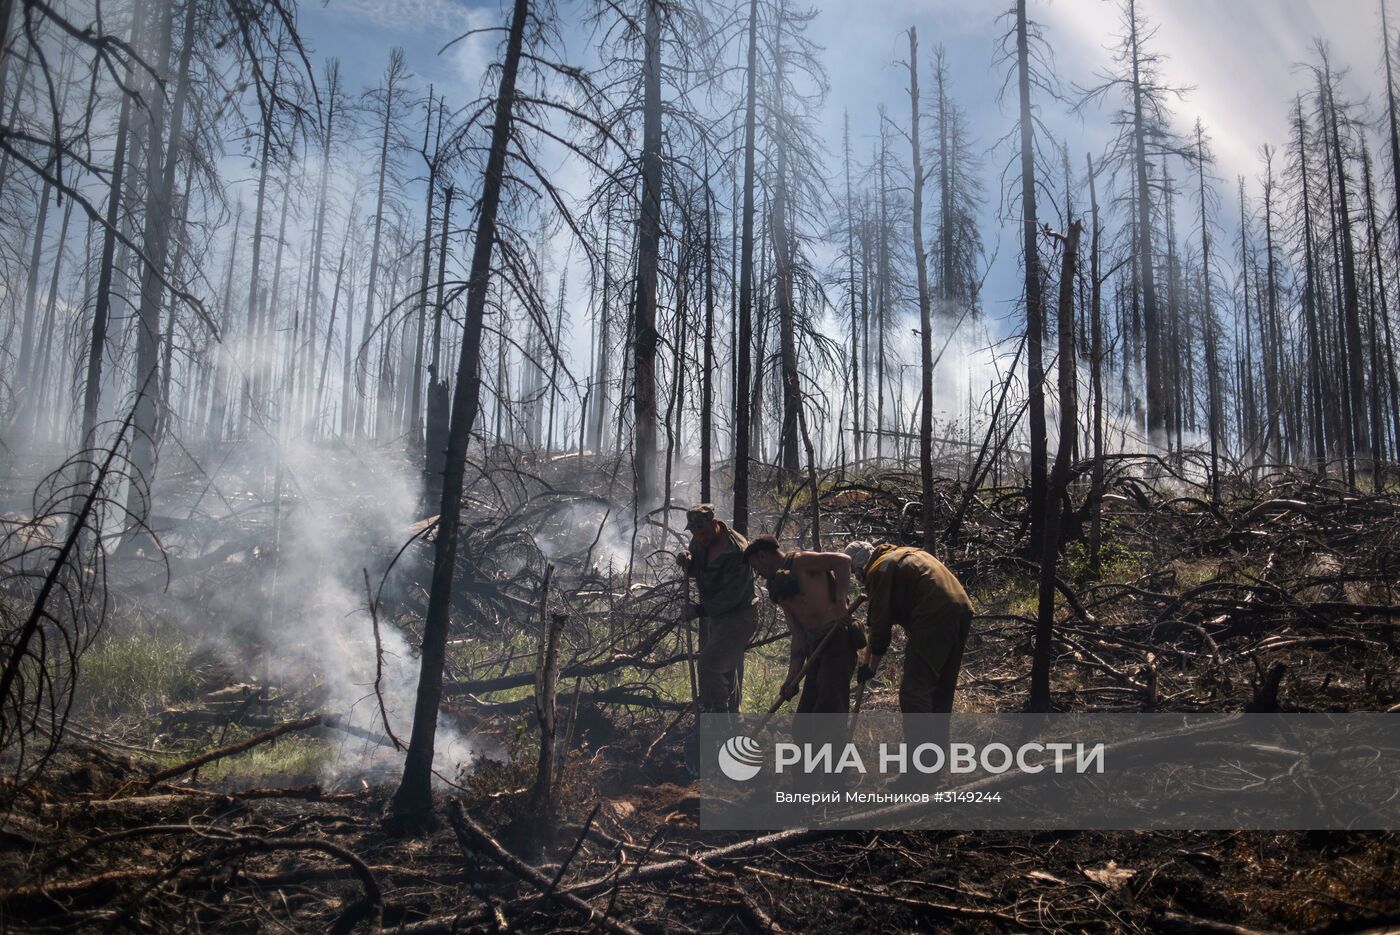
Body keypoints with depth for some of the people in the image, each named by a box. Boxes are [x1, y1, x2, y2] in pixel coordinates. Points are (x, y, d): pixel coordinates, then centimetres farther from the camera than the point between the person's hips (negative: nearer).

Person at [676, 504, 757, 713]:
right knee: (725, 669, 20)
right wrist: (685, 560, -8)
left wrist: (700, 610, -30)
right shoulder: (700, 542, 1)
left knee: (708, 664, -19)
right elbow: (694, 572, 15)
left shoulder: (736, 551, -26)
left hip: (738, 616, -9)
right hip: (715, 614, 9)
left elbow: (731, 596, -27)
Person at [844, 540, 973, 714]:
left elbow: (880, 622, -1)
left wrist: (871, 665, 8)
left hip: (935, 617, -10)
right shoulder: (902, 554, 30)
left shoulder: (878, 569, 2)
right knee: (942, 689, 19)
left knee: (913, 692, -7)